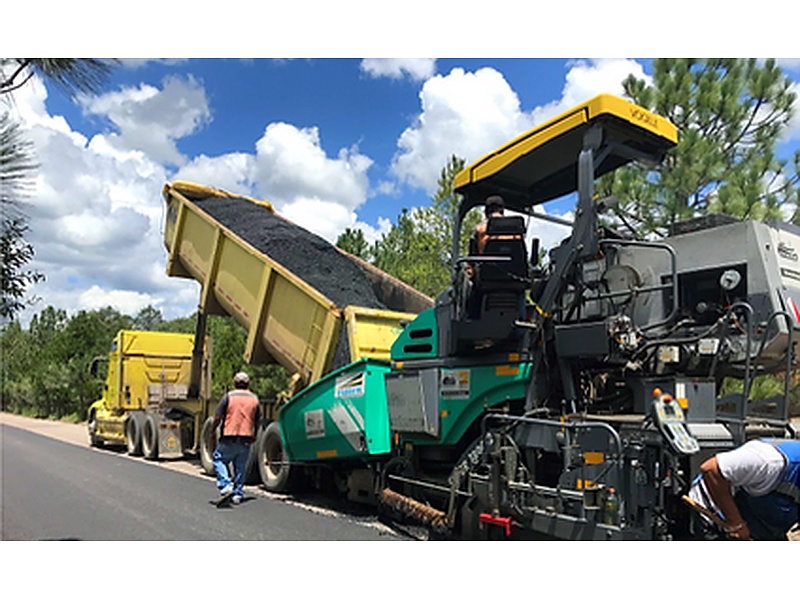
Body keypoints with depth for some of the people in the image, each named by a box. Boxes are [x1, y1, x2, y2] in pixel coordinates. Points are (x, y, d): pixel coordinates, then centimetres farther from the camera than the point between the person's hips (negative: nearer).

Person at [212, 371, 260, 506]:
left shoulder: (228, 396, -2)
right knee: (240, 467, 11)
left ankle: (225, 486, -6)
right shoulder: (254, 399, 9)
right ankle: (237, 494, 14)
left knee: (219, 460, 10)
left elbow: (217, 417, -3)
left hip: (229, 437, -3)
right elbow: (257, 421, 13)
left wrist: (213, 430, 12)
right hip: (246, 439, 3)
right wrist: (254, 435, 26)